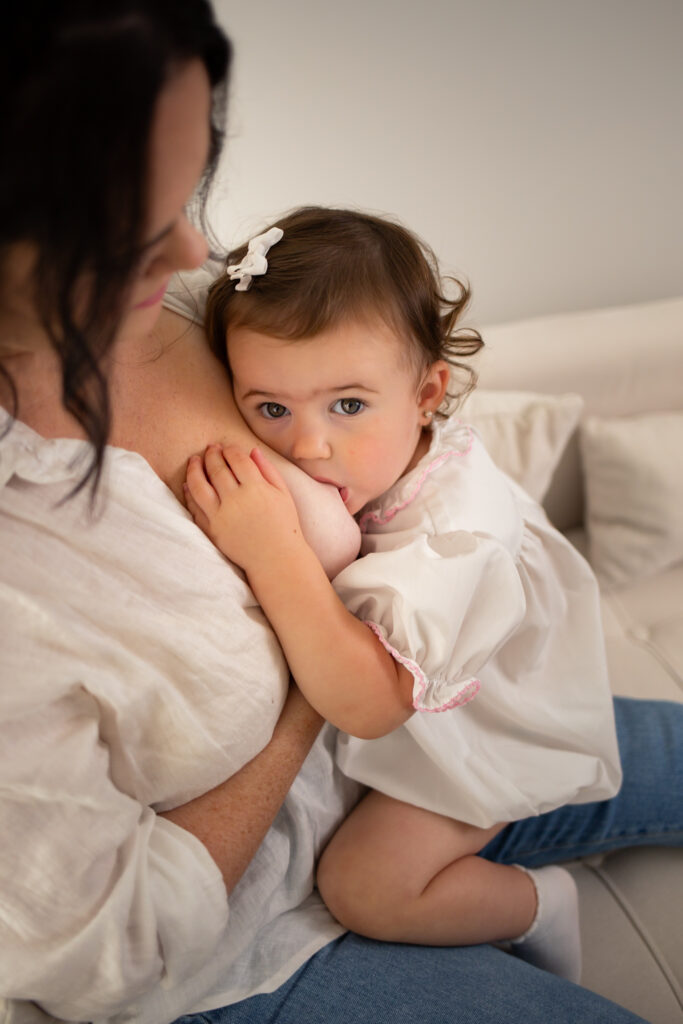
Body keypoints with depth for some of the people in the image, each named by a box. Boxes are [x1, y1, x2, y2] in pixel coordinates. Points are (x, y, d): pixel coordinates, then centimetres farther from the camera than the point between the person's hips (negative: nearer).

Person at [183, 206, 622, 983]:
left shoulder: (451, 528, -40)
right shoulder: (360, 465, -19)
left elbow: (368, 705, -44)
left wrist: (274, 554, -50)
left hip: (474, 728, -8)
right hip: (400, 705, 8)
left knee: (361, 886, -11)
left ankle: (537, 904, 12)